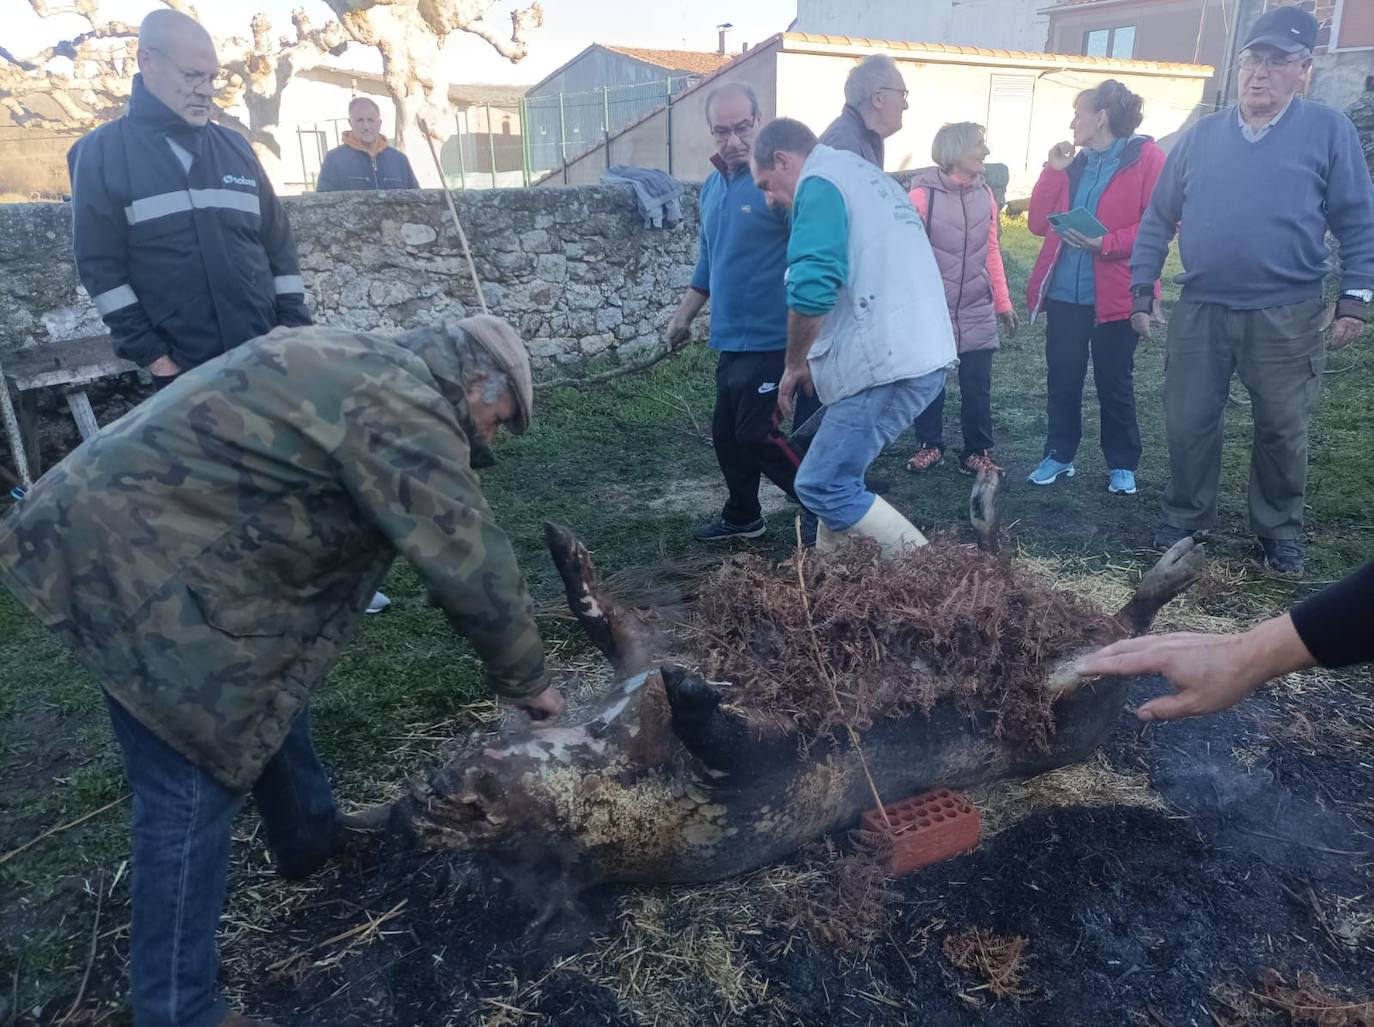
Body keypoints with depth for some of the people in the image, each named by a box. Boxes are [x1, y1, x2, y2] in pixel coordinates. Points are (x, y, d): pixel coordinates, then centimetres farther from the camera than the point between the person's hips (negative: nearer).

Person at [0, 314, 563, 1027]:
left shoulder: (367, 365, 13)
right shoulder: (405, 411, -19)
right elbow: (473, 566, -16)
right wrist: (526, 681, -3)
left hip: (135, 524, 11)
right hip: (130, 564, -11)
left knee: (273, 686, 24)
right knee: (196, 788, -3)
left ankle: (311, 839, 44)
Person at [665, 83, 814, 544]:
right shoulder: (712, 187, 11)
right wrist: (684, 315, 19)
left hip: (771, 338, -8)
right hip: (731, 338, 8)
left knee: (758, 433, -7)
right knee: (726, 433, 15)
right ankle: (742, 516, 33)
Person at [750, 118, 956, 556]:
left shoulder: (820, 182, -8)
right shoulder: (866, 175, 23)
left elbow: (811, 289, -23)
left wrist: (795, 365, -6)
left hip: (889, 364, -10)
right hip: (922, 353, 10)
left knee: (822, 485, -7)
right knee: (839, 470, 18)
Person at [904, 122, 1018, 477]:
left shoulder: (985, 194, 6)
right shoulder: (923, 194, -10)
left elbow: (991, 252, 11)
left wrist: (1002, 302, 12)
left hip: (977, 311, 4)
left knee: (977, 387, 5)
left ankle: (977, 452, 17)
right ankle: (929, 445, 25)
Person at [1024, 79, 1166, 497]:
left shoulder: (1146, 156, -6)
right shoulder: (1074, 161, 12)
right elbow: (1039, 223, 6)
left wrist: (1105, 243, -23)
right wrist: (1053, 171, -2)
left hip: (1116, 295, -5)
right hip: (1064, 293, 5)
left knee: (1114, 383, 6)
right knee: (1062, 379, 9)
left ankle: (1122, 466, 20)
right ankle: (1059, 455, 23)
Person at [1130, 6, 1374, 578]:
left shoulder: (1328, 130, 1)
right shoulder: (1201, 136, 8)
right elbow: (1159, 218, 9)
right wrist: (1141, 290, 4)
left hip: (1286, 317, -2)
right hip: (1200, 311, 2)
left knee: (1281, 431, 8)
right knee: (1187, 425, 7)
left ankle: (1280, 533, 25)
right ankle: (1185, 520, 25)